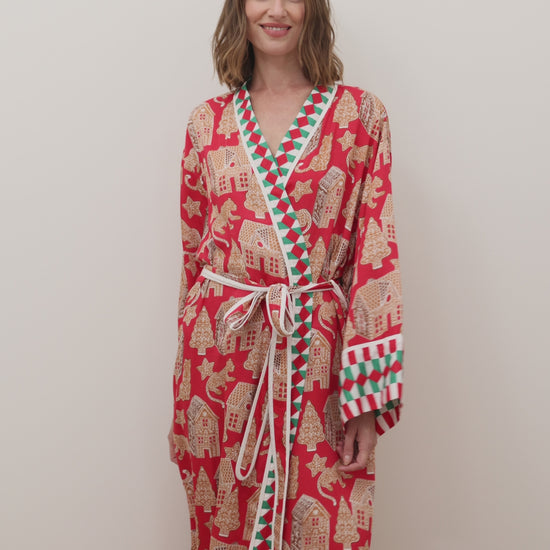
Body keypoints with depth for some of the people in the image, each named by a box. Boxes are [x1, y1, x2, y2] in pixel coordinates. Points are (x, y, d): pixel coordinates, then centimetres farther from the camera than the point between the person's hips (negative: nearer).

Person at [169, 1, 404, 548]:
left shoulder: (361, 114, 0)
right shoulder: (208, 122, 7)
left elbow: (376, 253, -4)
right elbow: (194, 251, 12)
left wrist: (368, 398, -9)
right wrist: (187, 376, 13)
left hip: (315, 358, -2)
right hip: (221, 356, 2)